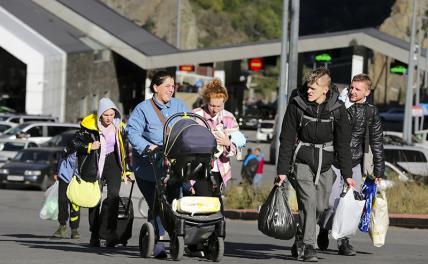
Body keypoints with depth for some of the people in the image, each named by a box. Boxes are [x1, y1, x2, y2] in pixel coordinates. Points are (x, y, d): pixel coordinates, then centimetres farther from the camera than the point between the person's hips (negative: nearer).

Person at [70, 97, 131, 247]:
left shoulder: (119, 127, 3)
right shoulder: (89, 126, -10)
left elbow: (123, 149, 14)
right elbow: (74, 142, -3)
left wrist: (125, 171, 15)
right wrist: (89, 147, -19)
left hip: (112, 163, 2)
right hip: (94, 165, -2)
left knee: (113, 195, -18)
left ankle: (111, 232, -22)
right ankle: (94, 236, 13)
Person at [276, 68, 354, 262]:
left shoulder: (337, 109, -4)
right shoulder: (296, 105, -8)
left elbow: (343, 143, 2)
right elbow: (286, 139, -4)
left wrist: (347, 174, 0)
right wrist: (282, 170, -7)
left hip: (324, 165, 3)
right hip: (301, 162, -3)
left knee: (320, 206, 4)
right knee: (308, 201, -18)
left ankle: (300, 241, 26)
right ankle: (308, 247, -15)